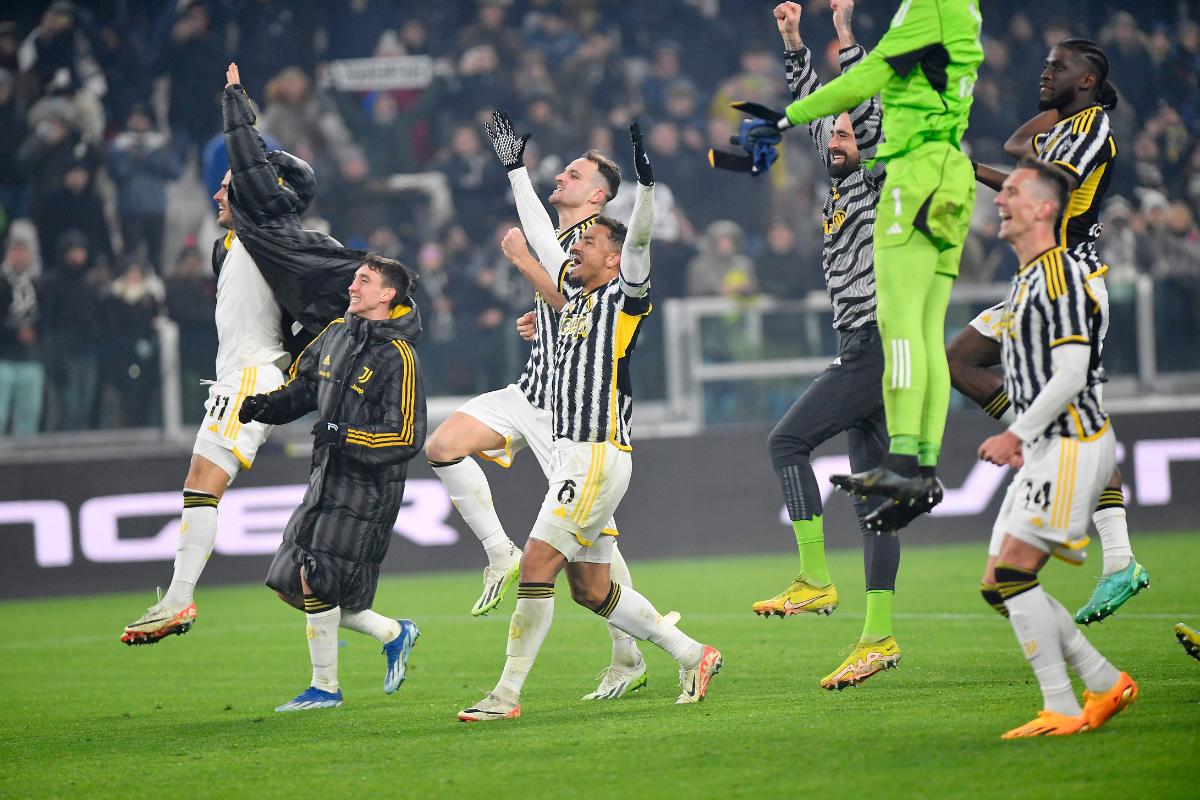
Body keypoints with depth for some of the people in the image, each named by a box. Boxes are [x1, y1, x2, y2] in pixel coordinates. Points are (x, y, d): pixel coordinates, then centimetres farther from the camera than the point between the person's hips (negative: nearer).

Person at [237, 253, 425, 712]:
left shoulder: (398, 357, -14)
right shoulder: (337, 335, 8)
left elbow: (406, 438, -18)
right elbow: (300, 389, 20)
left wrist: (345, 437, -24)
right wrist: (264, 405, 2)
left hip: (367, 490, -8)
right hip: (328, 481, 8)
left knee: (316, 583, -10)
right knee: (291, 584, 6)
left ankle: (325, 688, 6)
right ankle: (393, 634, 20)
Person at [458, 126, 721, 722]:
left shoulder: (625, 296, -4)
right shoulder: (574, 293, 17)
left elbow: (639, 239, -19)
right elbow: (537, 242, 30)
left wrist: (645, 180, -31)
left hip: (600, 459, -9)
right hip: (569, 455, 9)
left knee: (537, 566, -13)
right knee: (591, 589, 11)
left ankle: (507, 694, -12)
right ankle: (692, 655, 22)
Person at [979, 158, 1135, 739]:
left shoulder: (1060, 272, -12)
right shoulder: (1025, 279, 19)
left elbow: (1071, 373, -19)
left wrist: (1016, 435, -17)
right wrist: (1023, 440, 18)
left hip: (1073, 444, -10)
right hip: (1048, 448, 10)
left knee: (1013, 575, -14)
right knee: (1001, 586, 6)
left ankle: (1063, 711, -9)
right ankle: (1106, 685, 12)